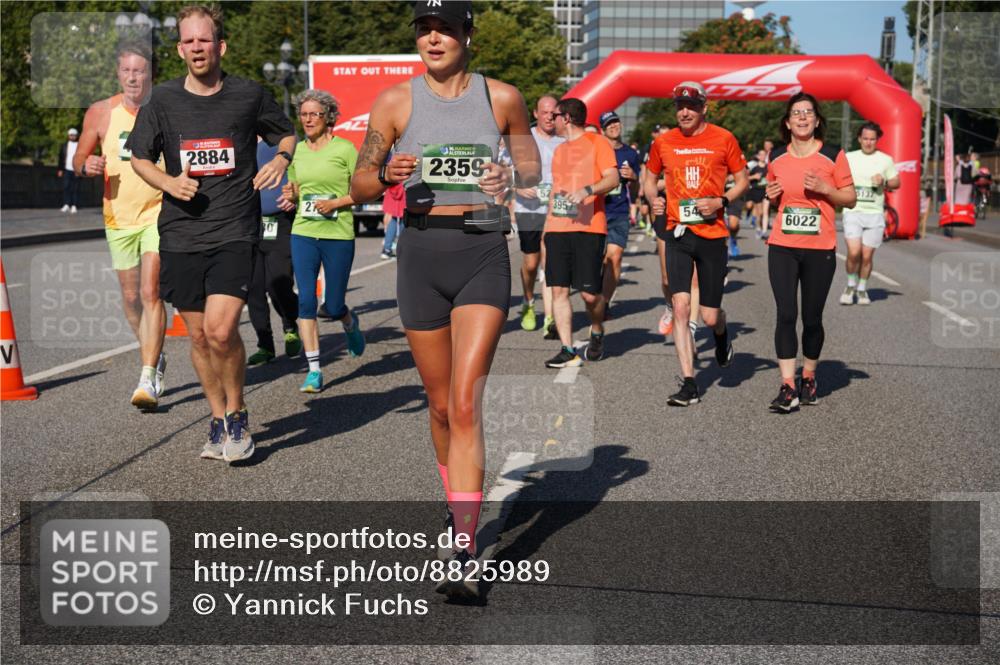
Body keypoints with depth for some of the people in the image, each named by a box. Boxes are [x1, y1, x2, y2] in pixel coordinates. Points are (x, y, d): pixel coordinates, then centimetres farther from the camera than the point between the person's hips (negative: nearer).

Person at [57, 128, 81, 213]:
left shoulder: (80, 146, 3)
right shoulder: (64, 146, 14)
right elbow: (61, 158, 14)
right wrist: (60, 169, 8)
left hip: (76, 171, -3)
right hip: (66, 170, 3)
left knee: (75, 189, -1)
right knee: (65, 187, -5)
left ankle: (74, 206, 3)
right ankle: (66, 205, -3)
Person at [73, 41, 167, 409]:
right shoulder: (101, 112, 0)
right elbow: (78, 160, 9)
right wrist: (88, 166, -13)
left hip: (159, 214, -3)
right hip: (118, 217, 4)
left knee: (150, 293, -16)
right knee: (130, 297, 14)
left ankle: (147, 379, -16)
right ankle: (155, 358, 37)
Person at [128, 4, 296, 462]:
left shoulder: (249, 95, 1)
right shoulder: (163, 99, 4)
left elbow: (287, 133, 17)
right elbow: (139, 158, 13)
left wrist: (281, 159, -5)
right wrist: (169, 183, -6)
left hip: (235, 231, -3)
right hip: (180, 233, 3)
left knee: (221, 330, -17)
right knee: (198, 335, 9)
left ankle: (237, 415, 7)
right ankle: (219, 420, 28)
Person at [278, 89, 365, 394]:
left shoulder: (344, 148, -4)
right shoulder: (296, 151, 9)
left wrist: (335, 203, -16)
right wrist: (290, 196, -2)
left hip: (338, 234, -3)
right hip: (303, 233, 3)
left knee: (333, 305, 3)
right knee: (306, 301, -5)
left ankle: (351, 323, 41)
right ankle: (314, 371, 1)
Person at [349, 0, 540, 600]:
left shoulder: (502, 97, 3)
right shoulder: (395, 102, 3)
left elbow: (533, 165, 16)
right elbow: (360, 185, 6)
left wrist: (513, 179, -7)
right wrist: (388, 174, -16)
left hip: (484, 256, -2)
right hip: (421, 254, 2)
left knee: (466, 404, -13)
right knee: (441, 405, 12)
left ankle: (465, 556, -12)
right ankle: (458, 501, 39)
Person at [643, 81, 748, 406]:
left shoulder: (724, 139, -1)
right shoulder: (663, 142, 5)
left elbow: (742, 180, 7)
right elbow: (650, 177, 19)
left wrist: (721, 201, -11)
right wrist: (654, 199, -2)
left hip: (712, 234, -1)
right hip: (678, 232, 1)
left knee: (710, 316, 3)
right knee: (680, 305, -11)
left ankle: (721, 336, 43)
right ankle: (689, 385, -5)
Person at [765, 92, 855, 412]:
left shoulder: (833, 155, -1)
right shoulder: (776, 157, 7)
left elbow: (850, 199, 3)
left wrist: (824, 188, -13)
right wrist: (772, 196, -1)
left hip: (820, 249, -1)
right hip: (782, 248, 2)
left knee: (812, 318, 6)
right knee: (785, 315, -8)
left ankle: (809, 377, 27)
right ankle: (788, 387, -6)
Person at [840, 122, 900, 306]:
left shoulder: (885, 160, 7)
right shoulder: (849, 158, 8)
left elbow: (896, 183, 12)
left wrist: (884, 181, -8)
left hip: (875, 213, 1)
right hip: (853, 211, -1)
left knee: (867, 256, 1)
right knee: (854, 252, -16)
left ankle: (862, 290, 21)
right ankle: (851, 286, 7)